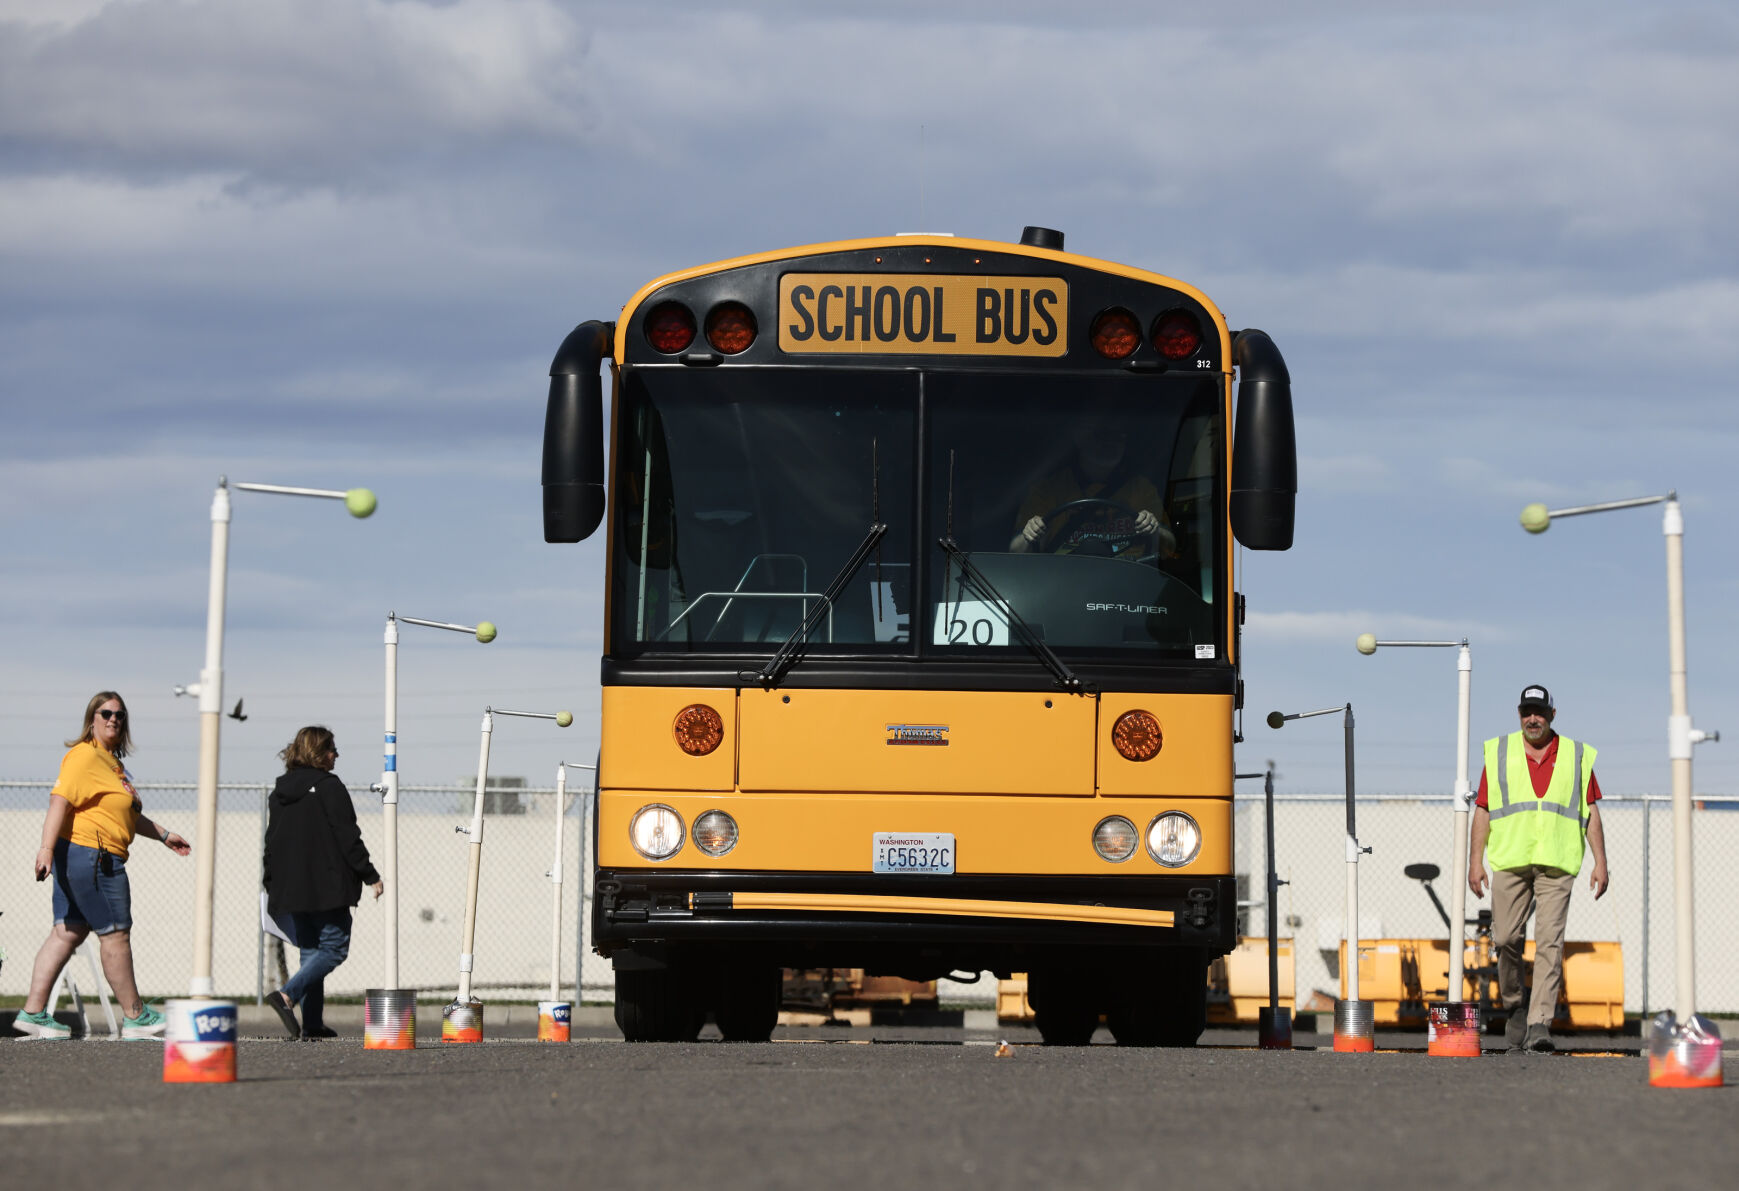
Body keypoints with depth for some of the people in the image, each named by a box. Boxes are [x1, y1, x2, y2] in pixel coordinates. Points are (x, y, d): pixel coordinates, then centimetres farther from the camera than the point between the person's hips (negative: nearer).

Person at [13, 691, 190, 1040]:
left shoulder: (111, 762, 20)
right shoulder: (85, 756, -12)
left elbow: (128, 813, 33)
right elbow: (60, 800, -22)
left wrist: (163, 835, 36)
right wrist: (47, 847, -30)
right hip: (89, 852, -11)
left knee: (68, 933, 7)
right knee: (115, 934, -2)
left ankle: (33, 1011, 5)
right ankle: (135, 1016, 7)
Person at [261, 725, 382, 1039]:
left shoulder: (279, 793, 13)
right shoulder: (329, 787, -8)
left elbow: (271, 841, 16)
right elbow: (348, 836, -11)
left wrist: (271, 885, 22)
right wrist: (370, 876, -5)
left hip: (290, 888, 7)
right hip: (326, 888, -7)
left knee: (310, 951, 12)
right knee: (334, 947, -4)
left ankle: (312, 1023, 5)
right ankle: (287, 995, -24)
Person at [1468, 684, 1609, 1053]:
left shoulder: (1577, 756, 10)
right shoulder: (1499, 753, 11)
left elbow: (1591, 813, 11)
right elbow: (1483, 809, 9)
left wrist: (1600, 862, 4)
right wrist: (1475, 860, 1)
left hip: (1556, 865, -1)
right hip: (1510, 861, 1)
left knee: (1550, 942, -10)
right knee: (1506, 939, -1)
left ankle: (1539, 1024, -15)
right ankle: (1515, 1006, 23)